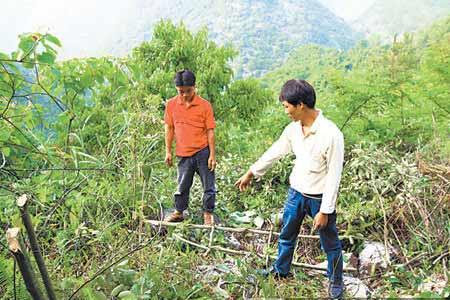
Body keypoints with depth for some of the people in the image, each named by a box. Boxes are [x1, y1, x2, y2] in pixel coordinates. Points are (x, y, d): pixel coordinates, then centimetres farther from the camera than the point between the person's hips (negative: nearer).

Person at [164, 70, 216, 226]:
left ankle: (208, 213, 23)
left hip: (203, 152, -2)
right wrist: (168, 152, 7)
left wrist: (212, 155, -7)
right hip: (184, 154, 2)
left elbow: (210, 131, -5)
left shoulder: (205, 105, -8)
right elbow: (169, 129, 7)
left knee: (209, 185, 6)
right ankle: (178, 212, 32)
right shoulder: (171, 105, 0)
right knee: (182, 185, 15)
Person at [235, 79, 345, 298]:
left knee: (330, 243, 13)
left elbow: (334, 176, -21)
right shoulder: (293, 129, -6)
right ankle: (280, 270, 45)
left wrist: (325, 211, -18)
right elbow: (274, 152, 9)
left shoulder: (331, 134, -26)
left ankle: (336, 281, 36)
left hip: (319, 198, -6)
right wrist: (251, 173, 18)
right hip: (296, 193, 6)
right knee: (286, 235, 22)